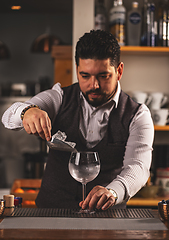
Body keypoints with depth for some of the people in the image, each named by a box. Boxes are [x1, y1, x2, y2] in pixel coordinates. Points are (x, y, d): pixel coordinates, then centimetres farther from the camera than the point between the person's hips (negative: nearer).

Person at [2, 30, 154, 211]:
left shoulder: (137, 116, 2)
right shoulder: (61, 99, 7)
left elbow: (137, 167, -13)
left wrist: (112, 192, -35)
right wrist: (27, 111, -32)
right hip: (49, 210, 1)